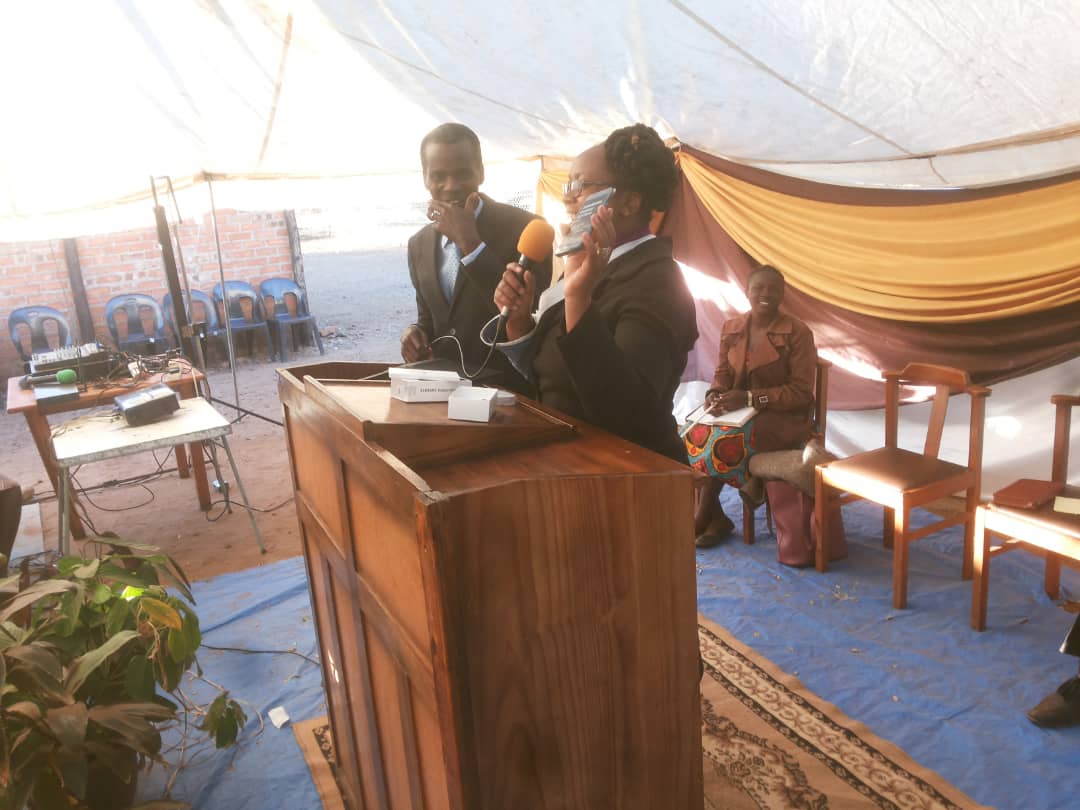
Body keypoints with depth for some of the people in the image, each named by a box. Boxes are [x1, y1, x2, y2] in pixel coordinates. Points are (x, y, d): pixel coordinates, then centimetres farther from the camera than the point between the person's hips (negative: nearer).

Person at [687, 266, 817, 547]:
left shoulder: (798, 333, -10)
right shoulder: (730, 328, 6)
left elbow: (801, 392, -13)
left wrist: (750, 398, -24)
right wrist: (715, 394, -12)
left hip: (783, 417, -5)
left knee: (721, 442, -29)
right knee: (691, 436, -23)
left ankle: (702, 518, -9)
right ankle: (715, 518, -10)